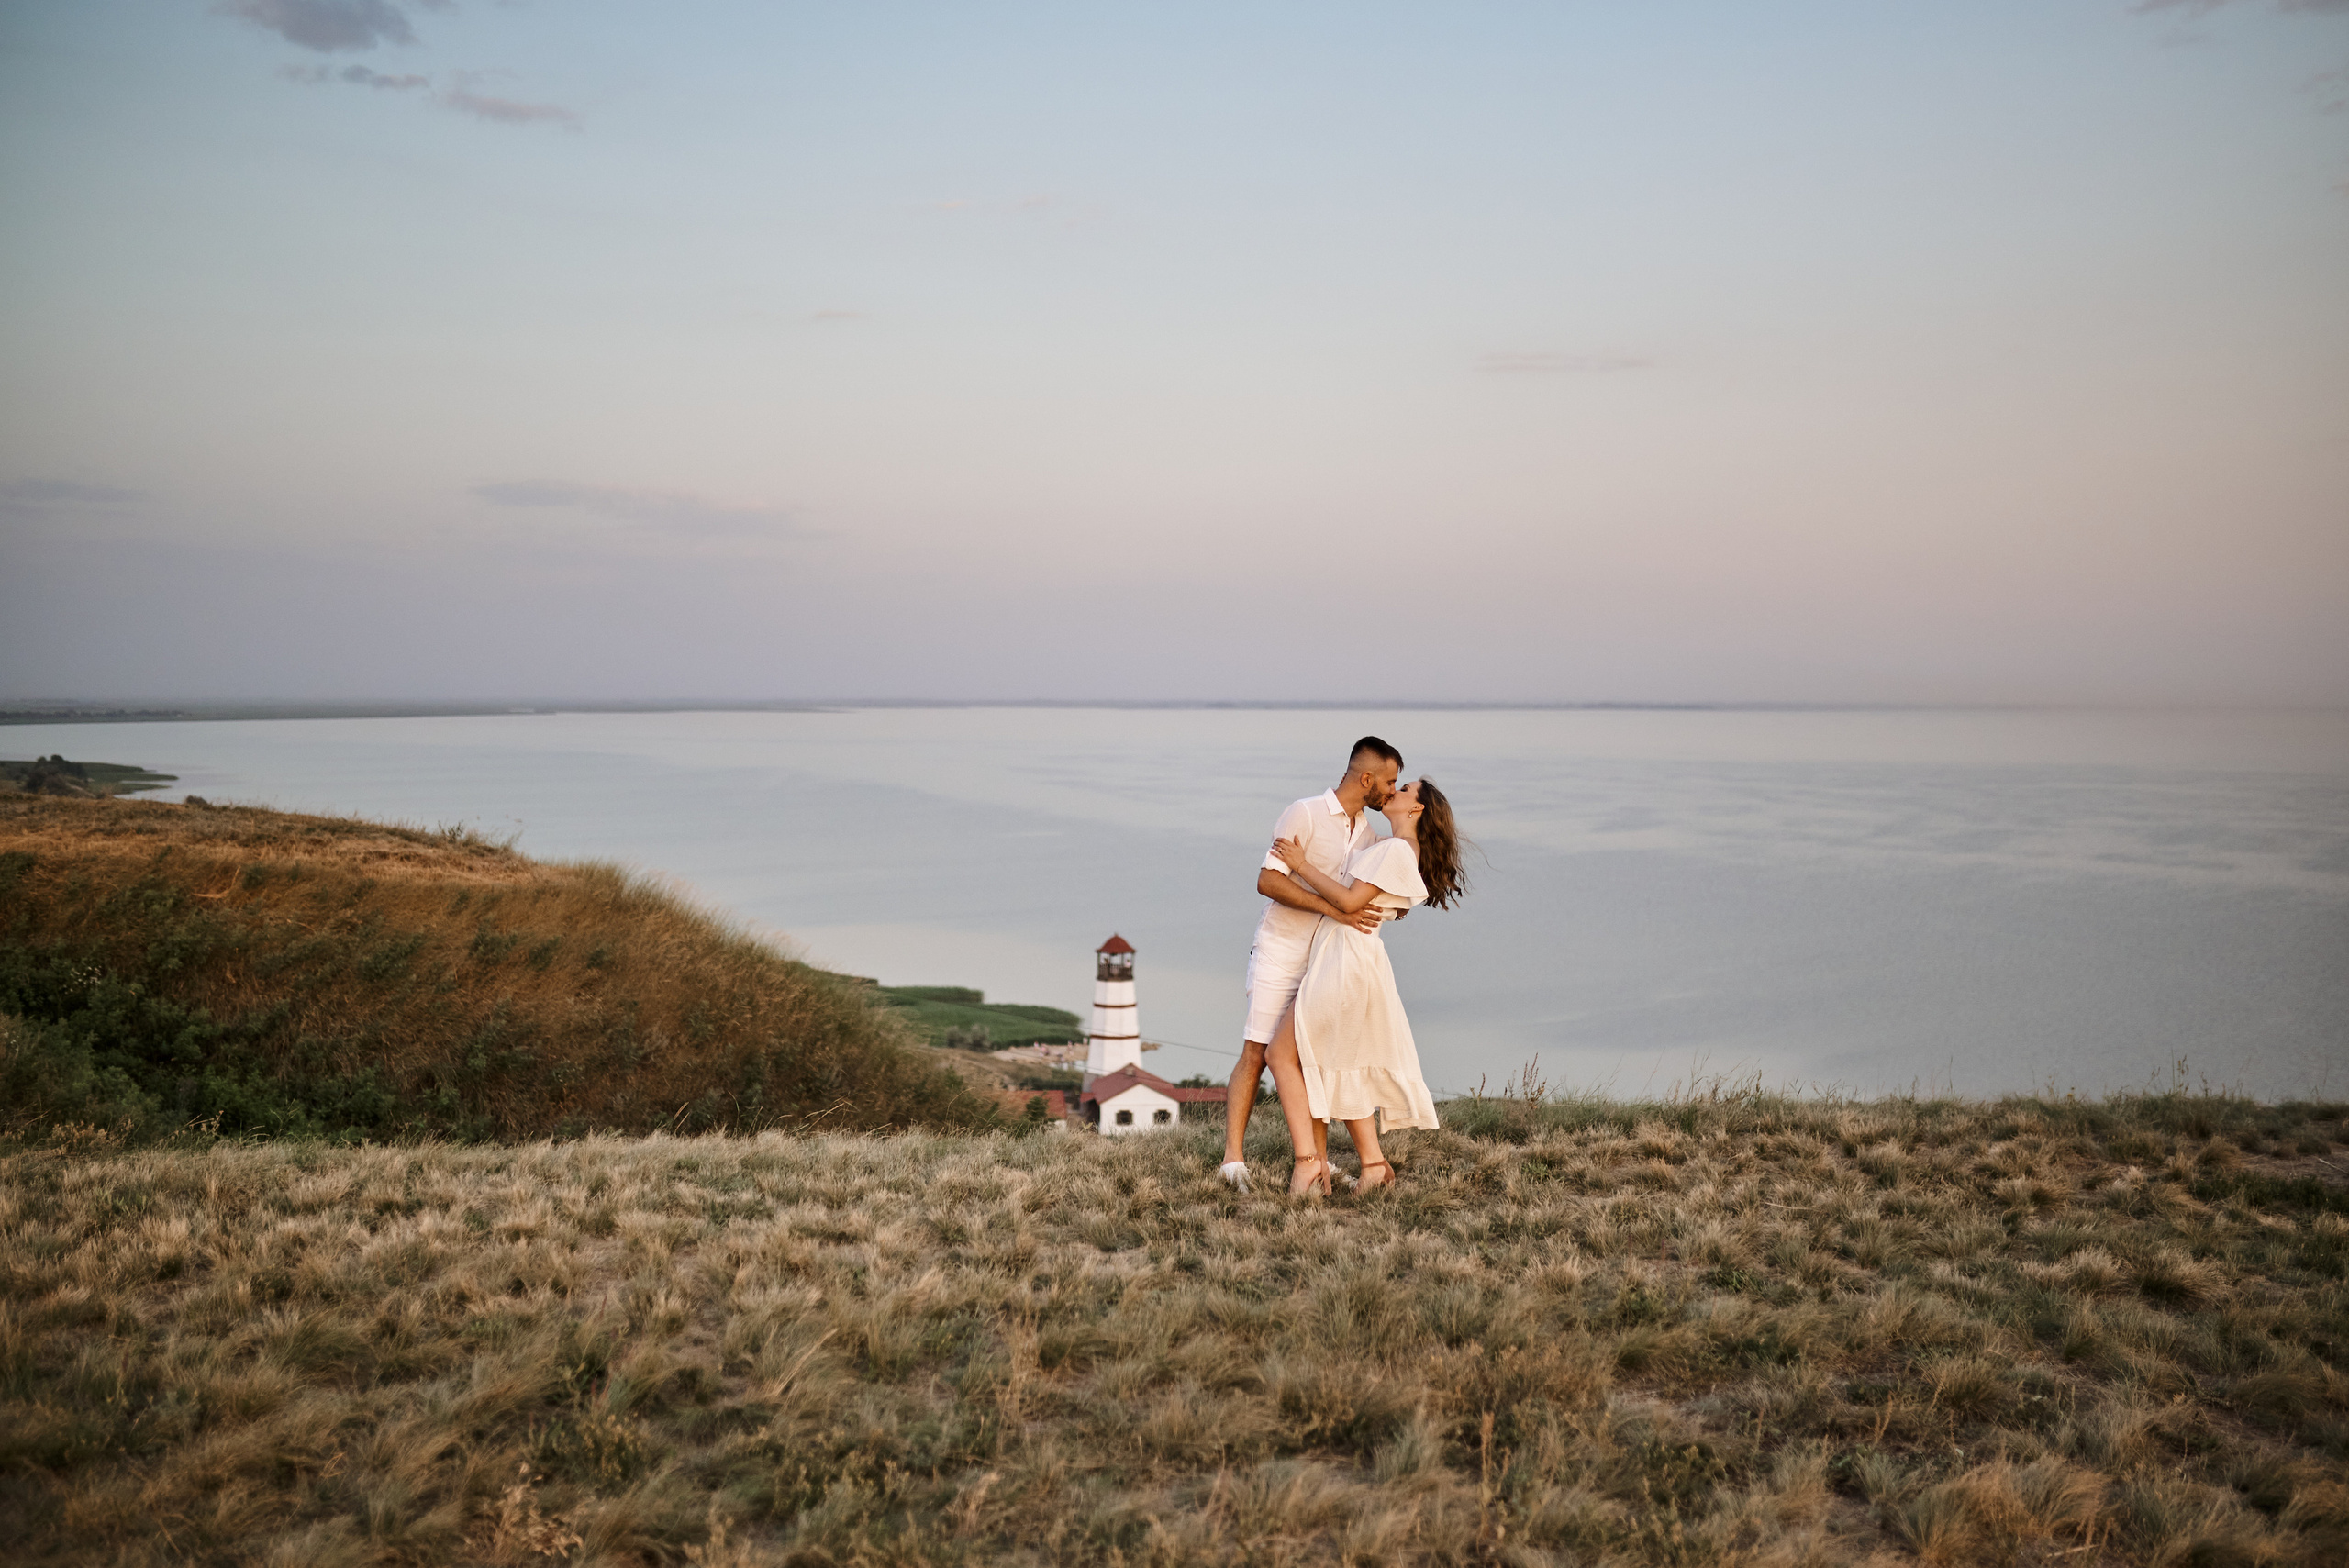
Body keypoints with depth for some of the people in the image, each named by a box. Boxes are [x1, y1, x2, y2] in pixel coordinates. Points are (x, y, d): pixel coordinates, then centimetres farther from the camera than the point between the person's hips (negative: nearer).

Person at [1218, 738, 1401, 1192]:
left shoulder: (1368, 831, 9)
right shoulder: (1305, 814, -13)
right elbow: (1268, 881, -21)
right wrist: (1333, 908, -28)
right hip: (1281, 953, -6)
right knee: (1256, 1055, -7)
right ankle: (1234, 1156, -6)